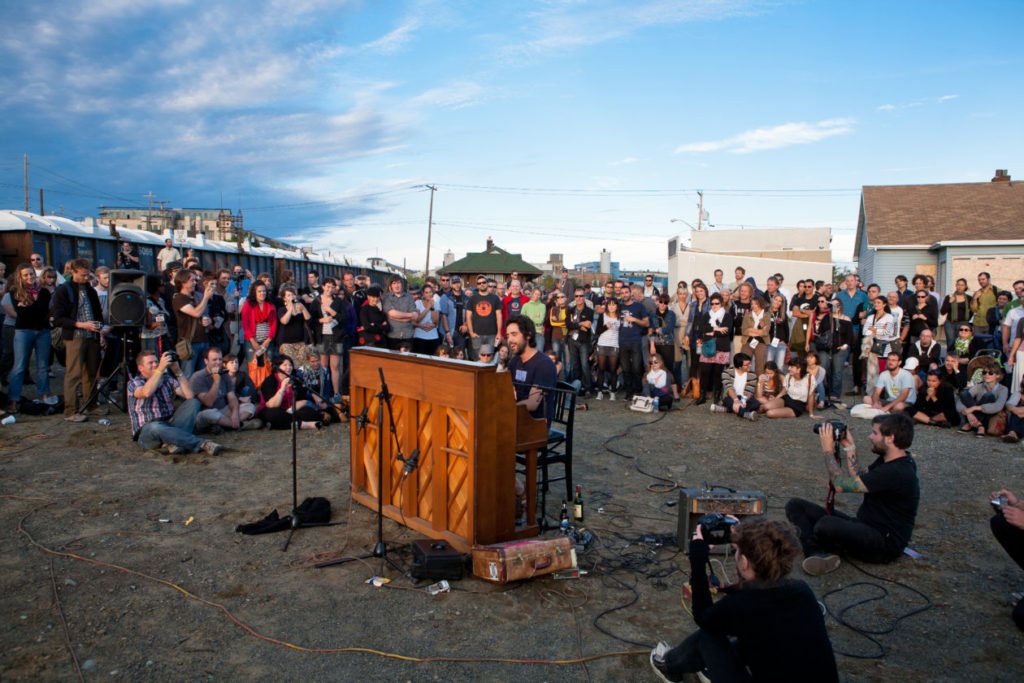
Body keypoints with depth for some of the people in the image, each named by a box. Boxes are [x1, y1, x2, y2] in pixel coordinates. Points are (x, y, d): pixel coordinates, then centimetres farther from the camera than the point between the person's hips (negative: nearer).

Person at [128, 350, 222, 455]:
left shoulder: (167, 379, 14)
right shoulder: (134, 383, 3)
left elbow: (189, 395, -3)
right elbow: (146, 393, -24)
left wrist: (178, 372, -9)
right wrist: (160, 368, -23)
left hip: (170, 424, 5)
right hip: (147, 432, -5)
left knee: (193, 402, -15)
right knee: (156, 427, -40)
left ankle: (174, 443, -34)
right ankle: (201, 444, -36)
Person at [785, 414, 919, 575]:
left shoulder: (898, 472, -24)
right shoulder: (889, 459, 8)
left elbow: (842, 484, -23)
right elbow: (860, 478, 18)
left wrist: (828, 450, -10)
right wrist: (849, 447, 12)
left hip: (886, 544, -10)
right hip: (863, 525, 10)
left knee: (825, 525, -40)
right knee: (795, 505, -3)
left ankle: (816, 552, -6)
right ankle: (818, 555, -25)